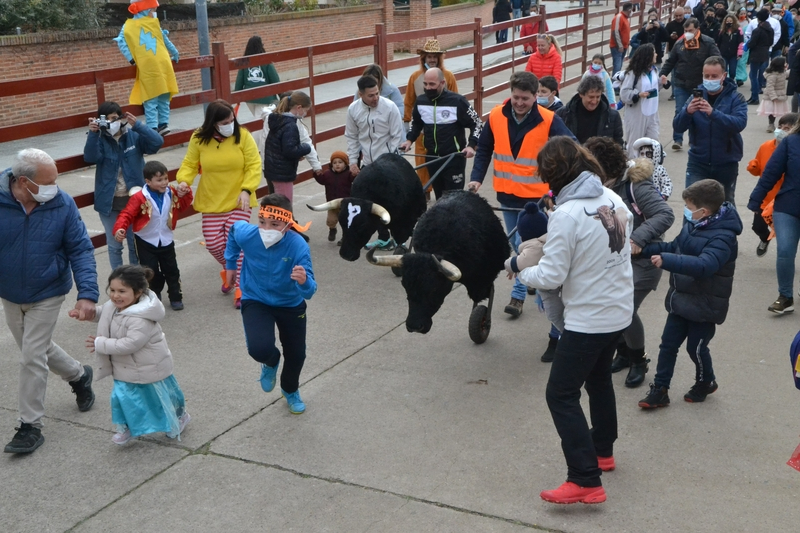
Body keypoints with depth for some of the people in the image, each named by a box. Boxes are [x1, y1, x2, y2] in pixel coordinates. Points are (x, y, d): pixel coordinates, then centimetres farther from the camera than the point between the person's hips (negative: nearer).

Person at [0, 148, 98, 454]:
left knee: (32, 358, -3)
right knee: (37, 348, 21)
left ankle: (30, 426, 12)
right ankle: (79, 375, 48)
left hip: (47, 295, -3)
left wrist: (87, 293, -28)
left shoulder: (62, 204, -20)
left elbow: (81, 250, -17)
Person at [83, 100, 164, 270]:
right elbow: (91, 158, -21)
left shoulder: (134, 136, -2)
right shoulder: (100, 140, -3)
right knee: (114, 245, 9)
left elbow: (157, 142, -17)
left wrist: (137, 125, -28)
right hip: (109, 202, 0)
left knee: (136, 243, 11)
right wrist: (92, 133, -32)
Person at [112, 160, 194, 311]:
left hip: (166, 241, 4)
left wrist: (185, 194, -7)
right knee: (151, 272, 1)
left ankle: (176, 297, 24)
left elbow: (182, 206, 12)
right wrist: (119, 229, -38)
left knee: (171, 270, 11)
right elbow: (127, 214, -22)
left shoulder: (171, 194, -4)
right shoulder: (140, 197, -21)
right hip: (146, 242, -4)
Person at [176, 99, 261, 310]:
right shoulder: (198, 139, -5)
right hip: (212, 202, 2)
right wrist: (184, 180, -19)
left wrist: (246, 190, -20)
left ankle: (240, 287, 6)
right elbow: (189, 164, 1)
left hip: (238, 201, -2)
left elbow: (254, 165, -8)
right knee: (213, 243, 1)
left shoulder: (242, 135, -9)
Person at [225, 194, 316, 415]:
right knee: (260, 349, -25)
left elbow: (309, 292, -37)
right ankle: (271, 362, 16)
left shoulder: (298, 246, -34)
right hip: (255, 301, 0)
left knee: (296, 354, 16)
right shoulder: (246, 234, -28)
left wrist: (304, 281, -61)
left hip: (290, 305, 0)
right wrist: (231, 263, 8)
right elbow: (235, 228, -1)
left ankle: (290, 390, 52)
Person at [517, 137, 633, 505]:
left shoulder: (567, 215, -22)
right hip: (621, 311, 8)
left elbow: (551, 277, -20)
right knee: (598, 378, 27)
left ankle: (586, 481, -1)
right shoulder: (614, 199, 1)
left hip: (588, 319, -8)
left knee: (561, 395, 1)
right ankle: (602, 452, 43)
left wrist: (524, 272, 1)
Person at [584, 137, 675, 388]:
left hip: (642, 259, -6)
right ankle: (623, 353, 29)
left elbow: (666, 214, -28)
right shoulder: (602, 186, -4)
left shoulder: (636, 185, -23)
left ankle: (639, 361, 16)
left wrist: (638, 238, -38)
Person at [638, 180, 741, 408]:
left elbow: (704, 265, -41)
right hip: (682, 301, 8)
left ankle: (706, 382, 37)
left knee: (696, 347, 10)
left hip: (704, 306, -8)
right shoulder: (693, 226, -1)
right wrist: (644, 249, 2)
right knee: (668, 344, 10)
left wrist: (667, 261, -49)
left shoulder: (723, 237, -26)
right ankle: (660, 389, 19)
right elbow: (674, 247, 13)